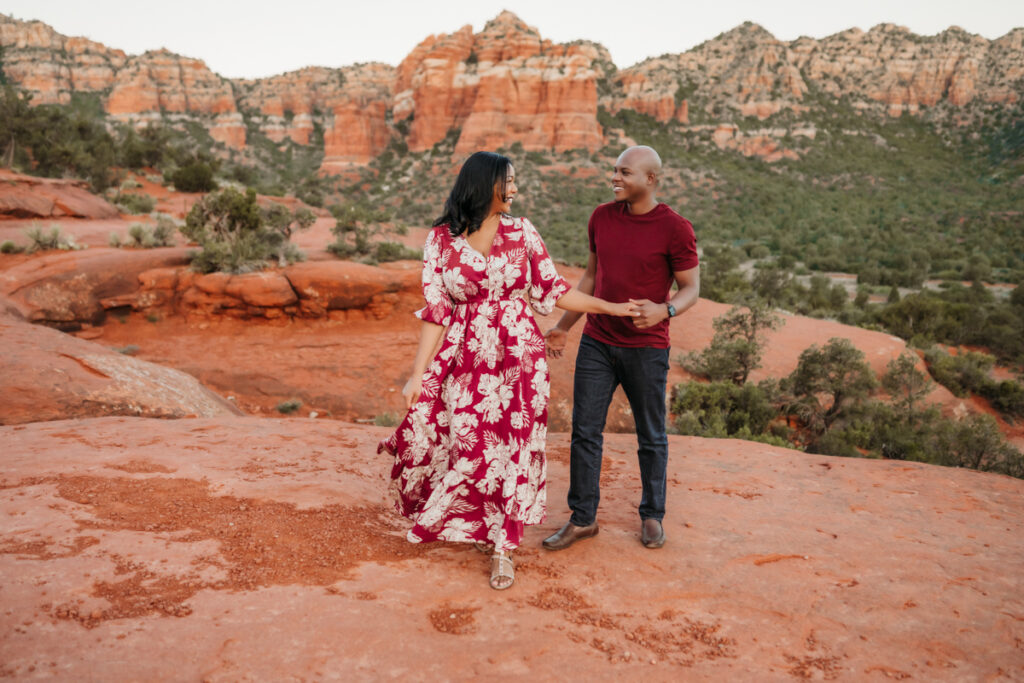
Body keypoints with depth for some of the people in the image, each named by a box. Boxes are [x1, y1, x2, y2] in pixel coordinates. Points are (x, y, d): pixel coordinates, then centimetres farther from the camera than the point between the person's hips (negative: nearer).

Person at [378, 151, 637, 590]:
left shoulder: (522, 232, 2)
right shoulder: (441, 240, -1)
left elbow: (552, 290, 8)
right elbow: (435, 311, -2)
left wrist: (610, 308, 6)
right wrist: (418, 372, -6)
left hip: (517, 356, 1)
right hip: (465, 358, 0)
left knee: (510, 450, 3)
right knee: (466, 446, 5)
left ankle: (502, 548, 20)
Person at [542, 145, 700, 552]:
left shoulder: (675, 229, -10)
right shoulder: (602, 217, 5)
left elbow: (691, 288, -5)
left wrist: (664, 310, -27)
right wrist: (563, 326, 15)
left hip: (646, 349, -4)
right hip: (597, 343, 4)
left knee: (651, 437, 10)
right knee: (584, 431, 4)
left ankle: (652, 515, 29)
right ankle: (582, 518, 18)